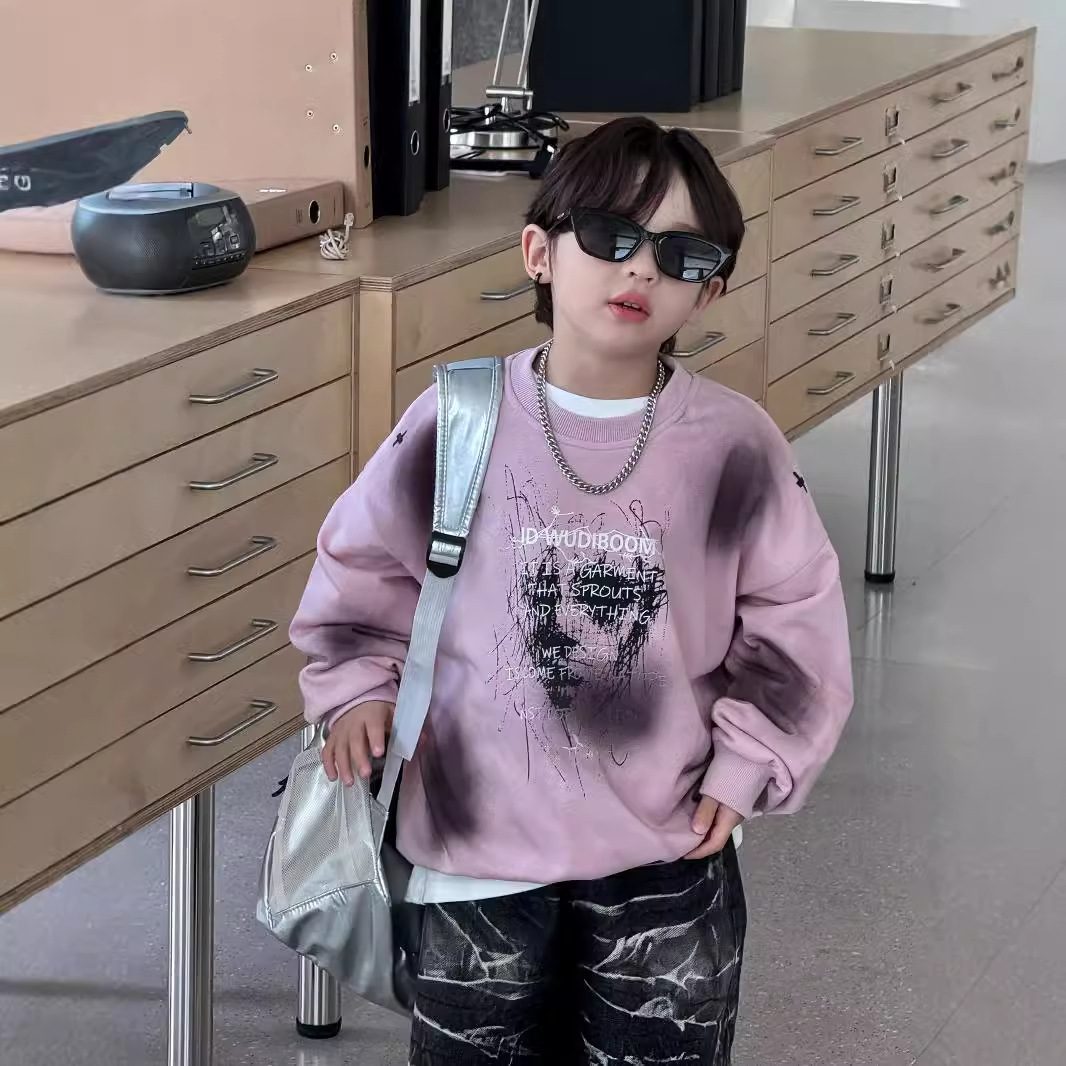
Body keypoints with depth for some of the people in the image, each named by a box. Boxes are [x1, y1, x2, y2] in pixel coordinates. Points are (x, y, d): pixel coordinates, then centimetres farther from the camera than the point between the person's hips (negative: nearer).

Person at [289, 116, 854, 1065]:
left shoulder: (734, 446, -9)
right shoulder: (457, 423, -8)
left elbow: (795, 620, 2)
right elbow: (362, 565, 8)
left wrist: (748, 766, -3)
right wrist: (359, 688, -2)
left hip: (665, 850, 0)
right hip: (479, 840, 0)